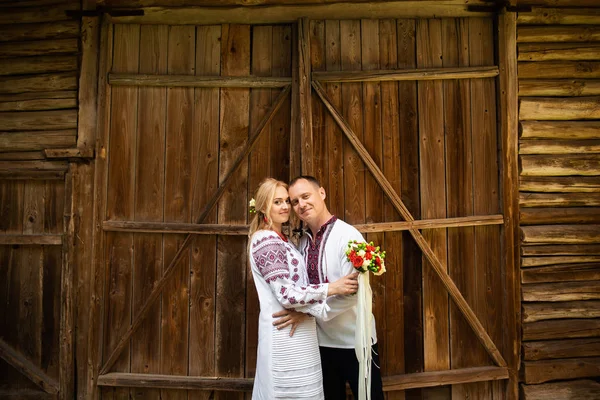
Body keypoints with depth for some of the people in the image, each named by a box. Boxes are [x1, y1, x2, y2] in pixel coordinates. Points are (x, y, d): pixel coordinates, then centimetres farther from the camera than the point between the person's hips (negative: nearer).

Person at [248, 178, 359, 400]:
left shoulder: (278, 239, 13)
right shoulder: (266, 242, -17)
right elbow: (286, 295, -23)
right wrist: (331, 288, -22)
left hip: (290, 331, 9)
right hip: (287, 334, -9)